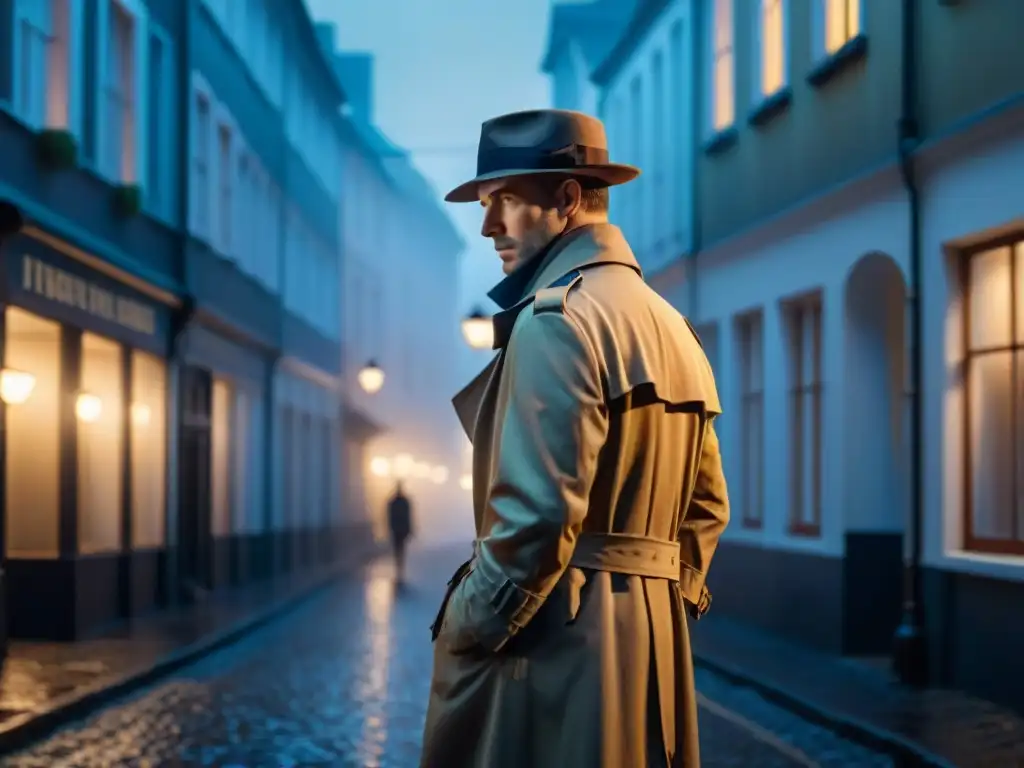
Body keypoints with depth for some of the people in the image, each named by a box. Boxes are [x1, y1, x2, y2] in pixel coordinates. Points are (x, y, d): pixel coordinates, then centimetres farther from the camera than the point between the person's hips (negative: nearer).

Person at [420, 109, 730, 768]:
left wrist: (465, 631, -11)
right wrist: (664, 597, 18)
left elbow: (538, 511, -20)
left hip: (554, 639, -9)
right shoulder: (672, 326, 17)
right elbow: (707, 505, 19)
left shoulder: (557, 318, -12)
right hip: (650, 635, 10)